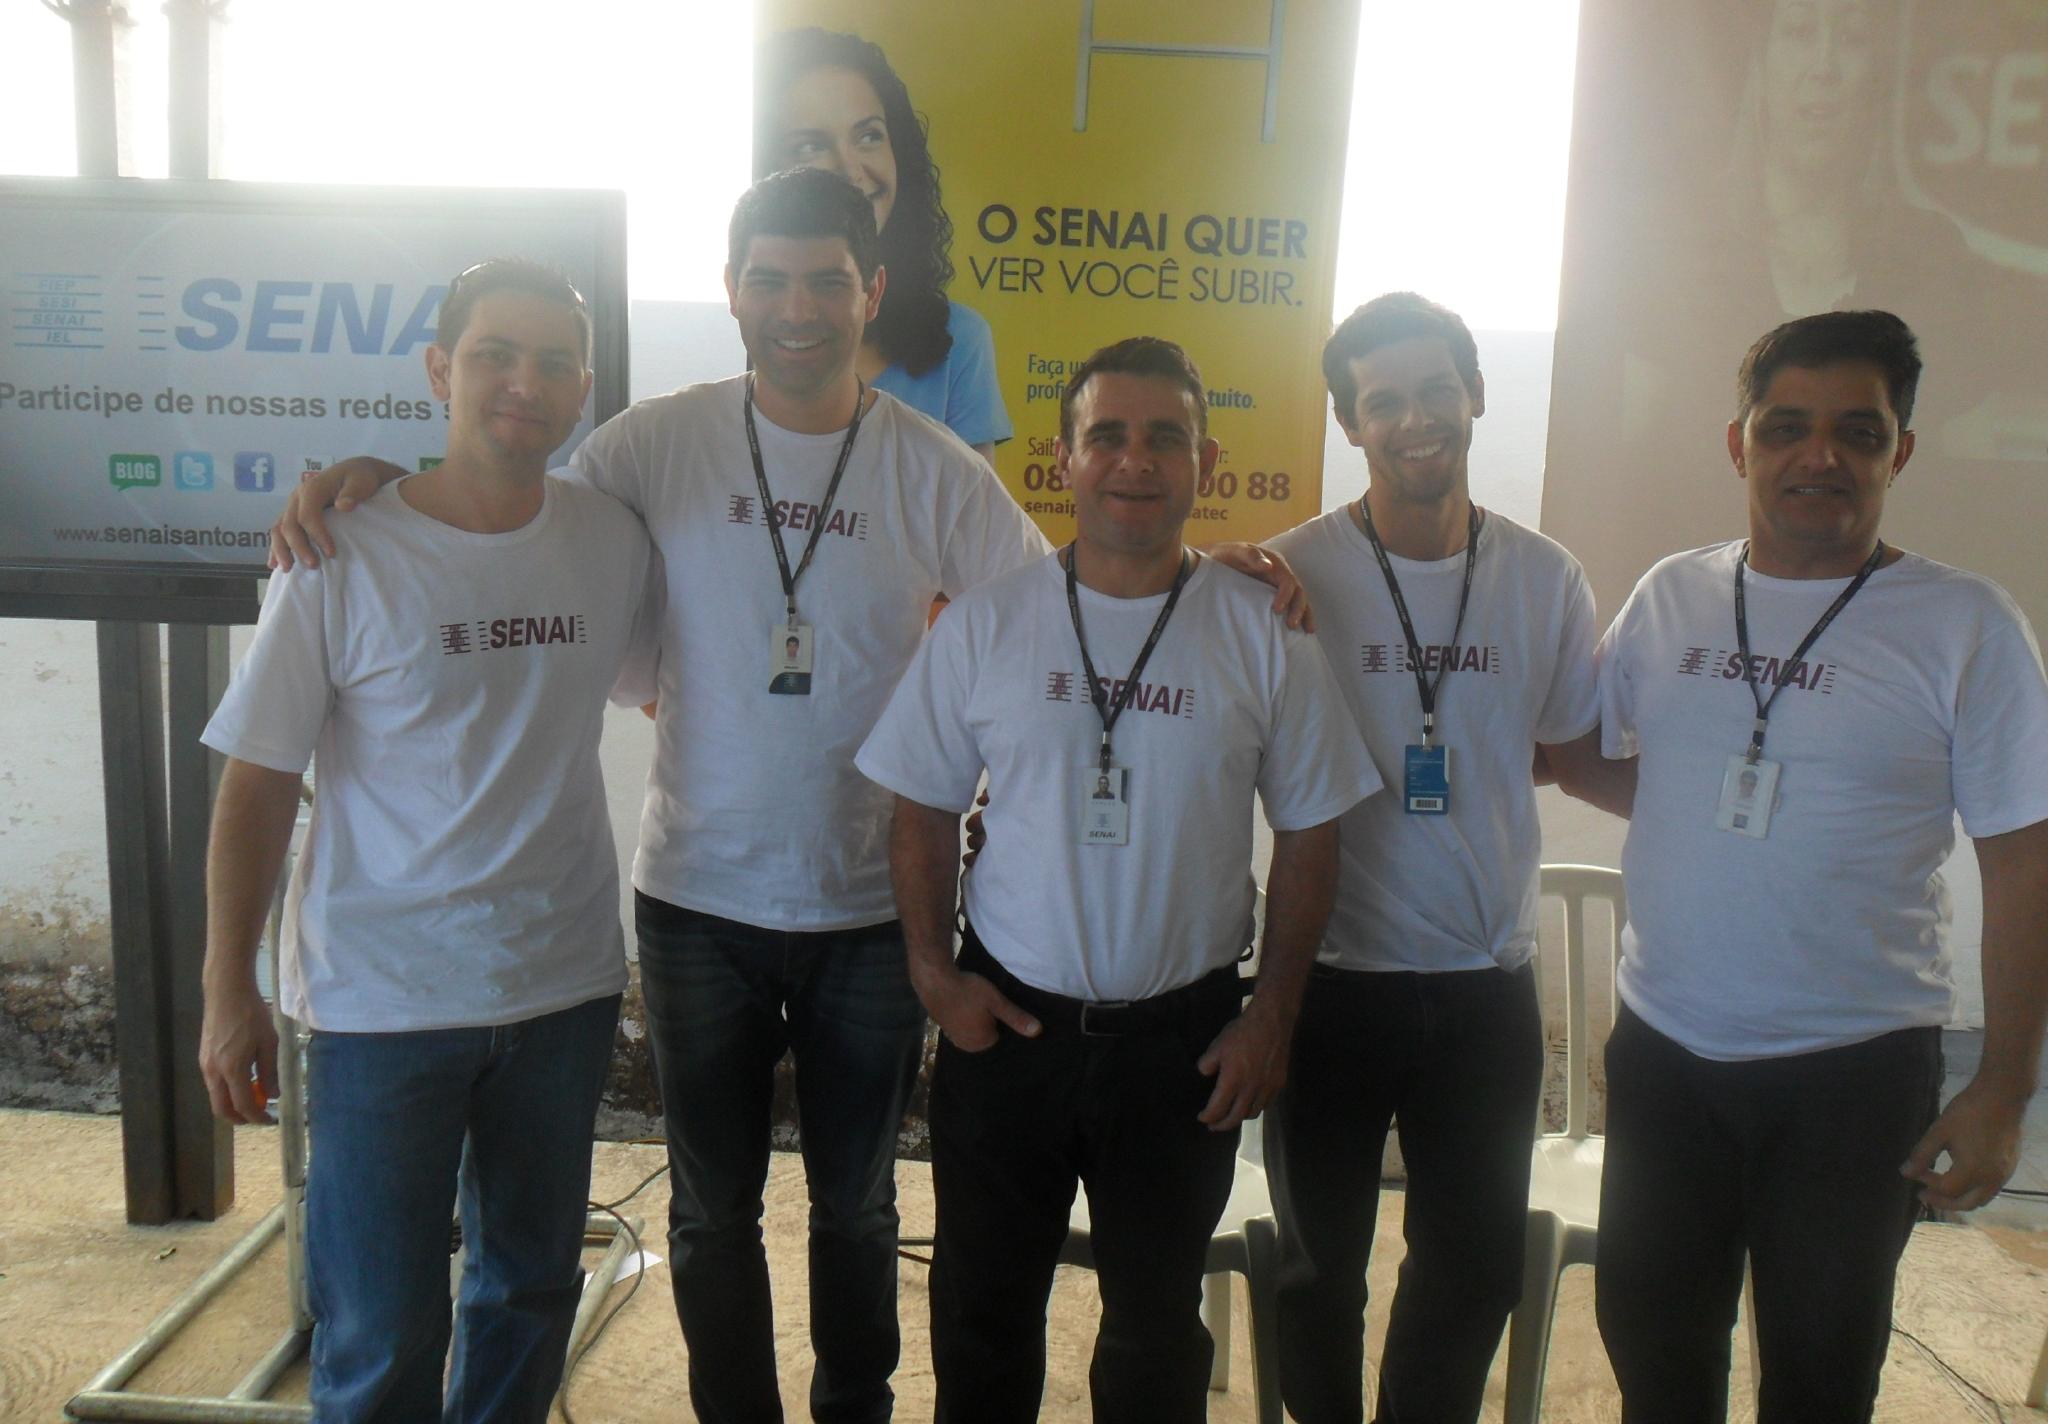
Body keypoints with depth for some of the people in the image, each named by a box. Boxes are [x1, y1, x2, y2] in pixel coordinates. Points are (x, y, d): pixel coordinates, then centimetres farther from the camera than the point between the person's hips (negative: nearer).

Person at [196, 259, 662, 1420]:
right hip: (384, 1002, -3)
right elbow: (259, 784, -6)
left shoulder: (615, 541, -1)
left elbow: (663, 685, 16)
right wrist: (230, 993, -6)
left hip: (566, 983, 4)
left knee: (534, 1289, 20)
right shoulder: (345, 556, -11)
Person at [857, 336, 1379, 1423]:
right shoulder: (983, 623, -4)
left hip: (1185, 1035, 0)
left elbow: (1307, 834, 1)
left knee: (1156, 1323, 18)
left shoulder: (1262, 635, -5)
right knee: (983, 1309, 18)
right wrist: (933, 972, -5)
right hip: (1005, 1019, 1)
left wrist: (1270, 1017, -2)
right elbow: (922, 812, 3)